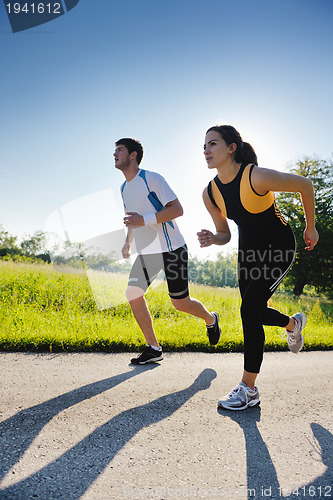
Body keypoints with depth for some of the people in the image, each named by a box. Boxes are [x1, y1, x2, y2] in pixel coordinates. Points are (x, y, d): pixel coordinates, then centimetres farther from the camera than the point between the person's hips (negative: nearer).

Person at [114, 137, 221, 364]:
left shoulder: (152, 179, -12)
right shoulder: (124, 188, 13)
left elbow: (177, 209, -19)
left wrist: (144, 220, -27)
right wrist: (128, 241, 18)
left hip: (172, 248, -7)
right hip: (146, 252, 8)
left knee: (180, 303, -1)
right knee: (133, 293, -6)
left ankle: (211, 319, 33)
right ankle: (153, 348, 7)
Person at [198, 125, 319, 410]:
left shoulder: (258, 177, -27)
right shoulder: (210, 193, -8)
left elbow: (305, 185, -12)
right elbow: (225, 234, 4)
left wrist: (310, 227, -2)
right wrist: (211, 239, -20)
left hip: (279, 247, -6)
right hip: (248, 250, 7)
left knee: (249, 309, -18)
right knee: (254, 312, 14)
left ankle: (249, 390, -3)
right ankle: (293, 324, 50)